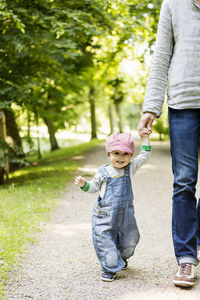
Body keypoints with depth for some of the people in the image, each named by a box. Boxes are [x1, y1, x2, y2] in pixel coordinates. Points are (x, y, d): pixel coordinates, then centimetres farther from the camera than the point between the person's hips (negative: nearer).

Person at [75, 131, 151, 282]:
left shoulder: (130, 168, 4)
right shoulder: (103, 172, 0)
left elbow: (144, 156, 8)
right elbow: (94, 186, 7)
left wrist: (145, 139, 5)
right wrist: (84, 184, -11)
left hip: (125, 214, 3)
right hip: (105, 215, -2)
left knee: (129, 240, 16)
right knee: (105, 241, -6)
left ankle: (122, 258, 44)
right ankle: (110, 268, 6)